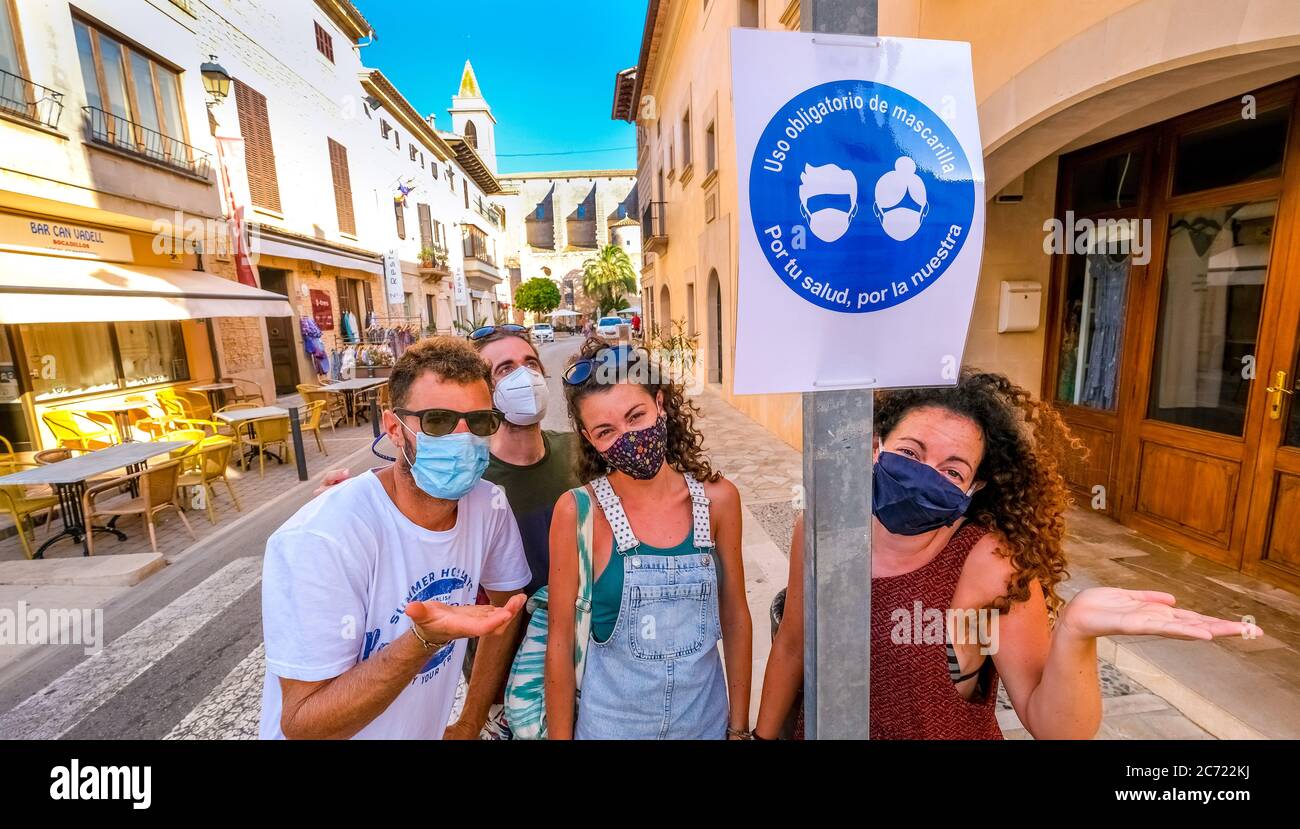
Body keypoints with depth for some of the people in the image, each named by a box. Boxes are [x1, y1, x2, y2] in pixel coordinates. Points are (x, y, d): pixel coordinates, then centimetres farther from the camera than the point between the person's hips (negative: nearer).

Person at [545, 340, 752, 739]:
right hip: (611, 723, -2)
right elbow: (560, 638, -12)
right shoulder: (579, 511, -20)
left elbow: (735, 615, -3)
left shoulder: (717, 499, -13)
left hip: (706, 719, 2)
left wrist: (740, 726, 2)